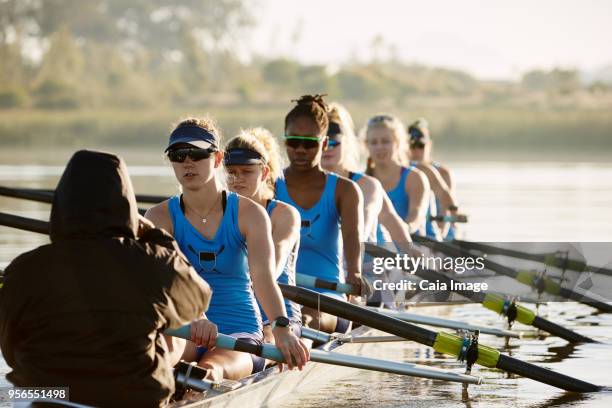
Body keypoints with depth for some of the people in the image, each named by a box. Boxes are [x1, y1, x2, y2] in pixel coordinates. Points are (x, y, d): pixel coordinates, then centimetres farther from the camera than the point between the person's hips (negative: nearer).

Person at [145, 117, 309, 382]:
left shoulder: (249, 214, 4)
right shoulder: (160, 217, 5)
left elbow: (263, 276, -13)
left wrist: (281, 328, -35)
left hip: (241, 332, -1)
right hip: (182, 328, 1)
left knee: (210, 369, -38)